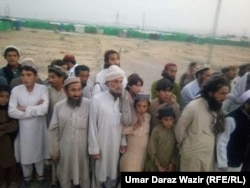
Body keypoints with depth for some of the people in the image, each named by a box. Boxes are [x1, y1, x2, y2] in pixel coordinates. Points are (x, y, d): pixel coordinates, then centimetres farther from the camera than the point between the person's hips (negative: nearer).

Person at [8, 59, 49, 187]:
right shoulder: (16, 90, -8)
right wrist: (35, 110, -17)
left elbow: (44, 109, -21)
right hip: (23, 128, 1)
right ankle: (27, 177, 43)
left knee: (39, 152, 17)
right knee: (25, 154, 17)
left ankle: (40, 176, 41)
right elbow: (11, 112, -14)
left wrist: (24, 109, -15)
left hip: (38, 127, -1)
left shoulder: (43, 88, -10)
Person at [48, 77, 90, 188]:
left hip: (83, 149, -1)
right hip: (65, 149, 2)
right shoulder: (58, 106, -8)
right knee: (65, 176, 23)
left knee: (84, 175, 21)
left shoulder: (89, 104, -15)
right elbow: (53, 130, -2)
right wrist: (54, 150, 1)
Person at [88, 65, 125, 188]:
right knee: (100, 175, 14)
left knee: (113, 174, 18)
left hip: (117, 145, 3)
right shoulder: (97, 99, -14)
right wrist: (94, 148, -8)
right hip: (101, 145, -3)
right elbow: (92, 125, -10)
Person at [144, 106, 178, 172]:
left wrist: (172, 163, 0)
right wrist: (158, 166, -8)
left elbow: (176, 148, 0)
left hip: (169, 166, 3)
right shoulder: (156, 130, -17)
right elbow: (151, 150, -12)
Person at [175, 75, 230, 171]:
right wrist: (185, 146, 3)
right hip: (193, 155, -5)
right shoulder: (193, 107, -18)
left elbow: (217, 130, 9)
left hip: (210, 155, 6)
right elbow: (179, 129, -10)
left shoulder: (218, 108, 0)